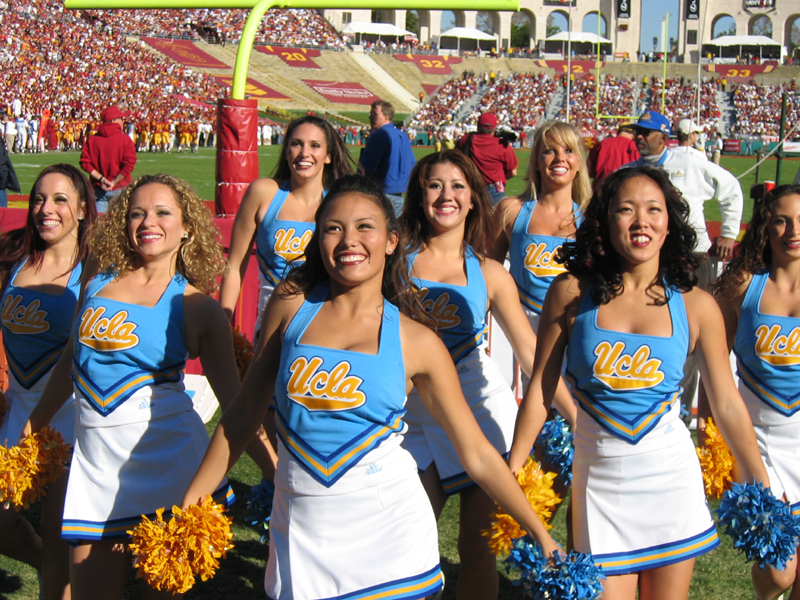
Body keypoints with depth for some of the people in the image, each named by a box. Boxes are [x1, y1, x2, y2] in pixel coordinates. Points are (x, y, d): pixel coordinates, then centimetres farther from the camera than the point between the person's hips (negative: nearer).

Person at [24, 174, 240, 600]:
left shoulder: (195, 306, -1)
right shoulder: (98, 281, 8)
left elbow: (235, 401, 0)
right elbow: (71, 359, 22)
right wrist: (33, 428, 29)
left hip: (165, 456, -3)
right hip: (95, 457, 3)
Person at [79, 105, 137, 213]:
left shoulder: (91, 139, 2)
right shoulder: (125, 139, -8)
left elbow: (85, 163, -4)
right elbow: (129, 164, -16)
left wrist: (101, 178, -7)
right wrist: (114, 183, -10)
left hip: (97, 189, 3)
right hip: (119, 190, -3)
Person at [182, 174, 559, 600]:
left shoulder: (417, 343, -3)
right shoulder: (292, 304, 0)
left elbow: (477, 454, 2)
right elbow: (246, 410, 8)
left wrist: (541, 535, 0)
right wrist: (191, 500, 8)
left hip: (389, 529, -1)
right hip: (302, 528, 1)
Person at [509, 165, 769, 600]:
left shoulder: (696, 306, -4)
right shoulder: (572, 294, -6)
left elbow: (727, 404, 3)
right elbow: (540, 390, -1)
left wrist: (763, 493, 6)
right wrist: (510, 479, -1)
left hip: (671, 478, 1)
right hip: (600, 478, -1)